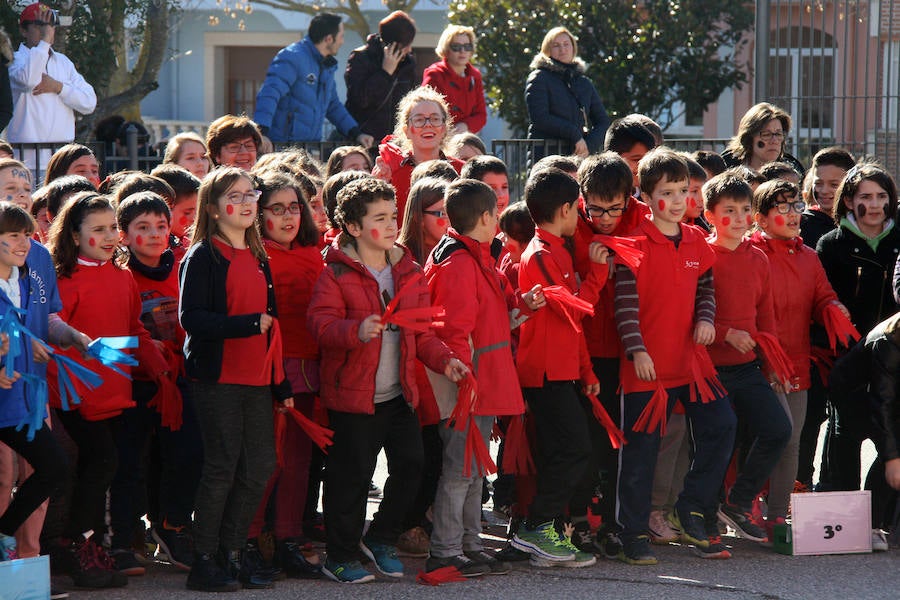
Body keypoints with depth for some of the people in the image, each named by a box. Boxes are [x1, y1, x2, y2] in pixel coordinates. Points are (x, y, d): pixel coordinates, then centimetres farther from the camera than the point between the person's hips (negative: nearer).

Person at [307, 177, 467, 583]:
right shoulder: (337, 273, -7)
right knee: (351, 475, -1)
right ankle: (341, 556, 13)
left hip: (399, 395, 6)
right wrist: (356, 332, -34)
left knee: (410, 466, 4)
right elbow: (321, 323, -16)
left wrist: (444, 360, -1)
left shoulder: (409, 272, 11)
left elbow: (423, 331, 15)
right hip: (351, 394, -6)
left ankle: (380, 539, 25)